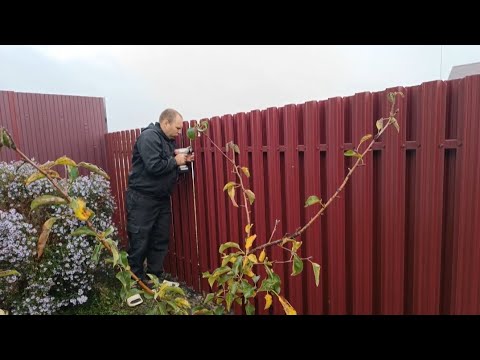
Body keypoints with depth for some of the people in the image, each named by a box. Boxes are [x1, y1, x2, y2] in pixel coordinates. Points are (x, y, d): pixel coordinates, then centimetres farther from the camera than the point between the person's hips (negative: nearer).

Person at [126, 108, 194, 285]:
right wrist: (175, 161, -14)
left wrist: (182, 161, 0)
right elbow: (154, 166, -27)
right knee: (139, 242, 2)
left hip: (161, 198, 9)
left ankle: (155, 277, 25)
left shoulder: (168, 140, 13)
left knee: (161, 240, 12)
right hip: (142, 198, -9)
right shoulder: (149, 137, -15)